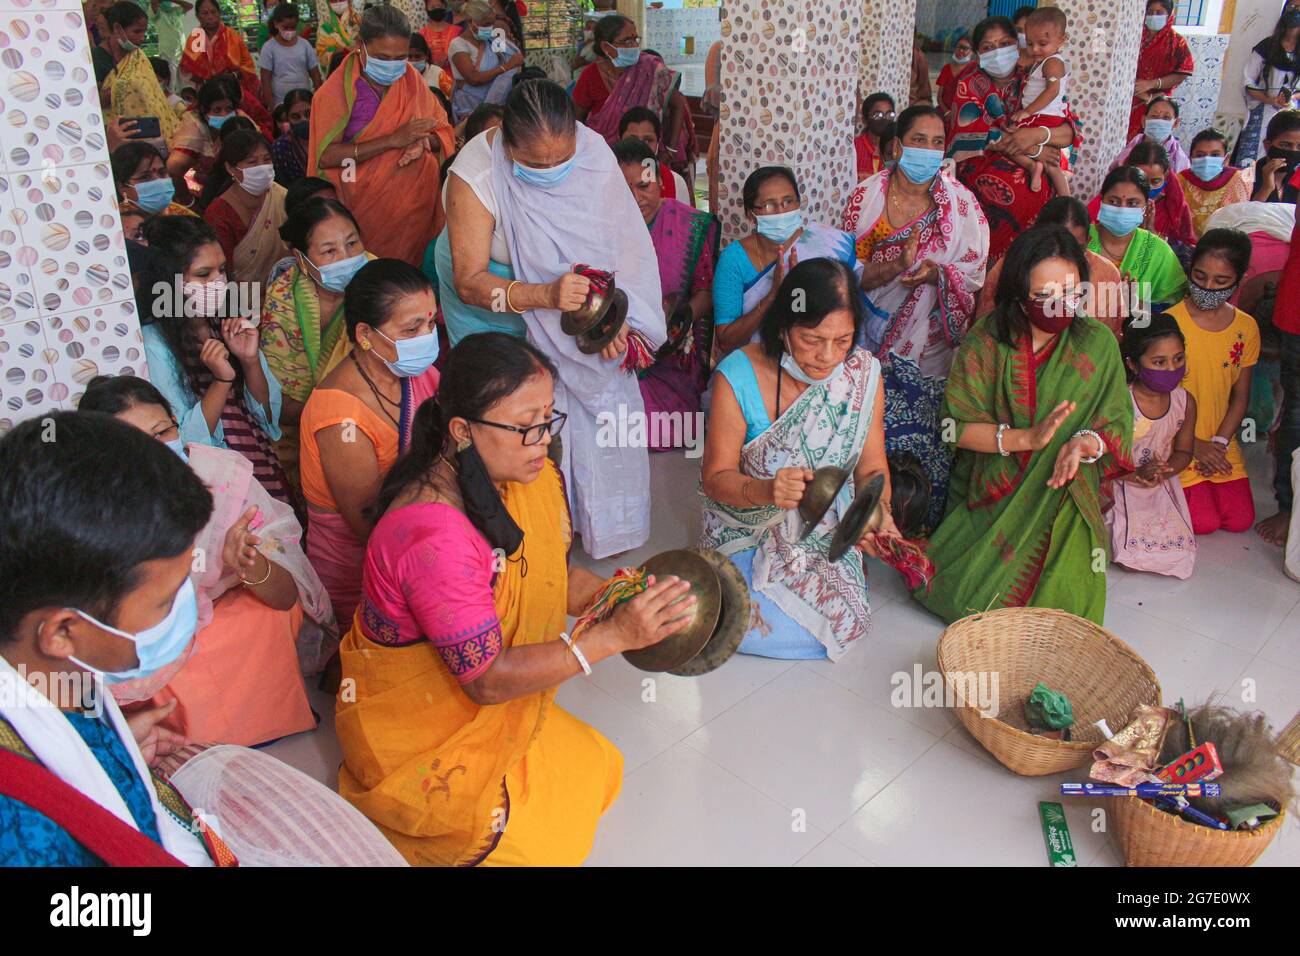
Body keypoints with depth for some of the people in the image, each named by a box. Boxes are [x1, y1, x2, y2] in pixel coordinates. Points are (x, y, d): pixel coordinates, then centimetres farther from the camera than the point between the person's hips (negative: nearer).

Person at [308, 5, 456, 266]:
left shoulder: (410, 79, 3)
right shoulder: (338, 90, -9)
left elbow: (443, 131, 8)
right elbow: (325, 156, -18)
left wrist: (424, 141, -17)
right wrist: (393, 140, -23)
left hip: (417, 194, 4)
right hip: (364, 202, -3)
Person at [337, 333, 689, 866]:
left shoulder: (525, 478, -9)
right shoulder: (435, 536, -34)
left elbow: (554, 577, 3)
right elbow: (487, 679, -29)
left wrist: (627, 599, -16)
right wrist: (614, 635, -33)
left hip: (490, 700, 8)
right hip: (414, 727, -8)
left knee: (599, 771, 4)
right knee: (534, 836, -11)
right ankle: (390, 801, 9)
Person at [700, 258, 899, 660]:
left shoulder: (863, 373, -12)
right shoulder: (738, 377, -22)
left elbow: (872, 468, -6)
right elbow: (716, 477, -18)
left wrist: (877, 511, -29)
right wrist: (764, 491, -40)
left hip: (827, 530, 3)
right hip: (749, 530, -2)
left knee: (846, 623, -13)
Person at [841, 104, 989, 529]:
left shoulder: (960, 203, 0)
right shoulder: (867, 197, -1)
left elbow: (973, 273, 0)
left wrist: (935, 273, -21)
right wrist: (897, 265, -22)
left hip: (932, 341, 0)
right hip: (875, 334, 0)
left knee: (928, 430, -5)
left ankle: (925, 526, 14)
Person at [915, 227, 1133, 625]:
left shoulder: (1097, 343, -4)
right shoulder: (985, 341, -10)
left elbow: (1118, 423, -2)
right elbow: (957, 426, -12)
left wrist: (1085, 442, -26)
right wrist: (1027, 438, -26)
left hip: (1061, 498, 2)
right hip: (990, 491, -1)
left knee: (1064, 602, -14)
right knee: (966, 593, -14)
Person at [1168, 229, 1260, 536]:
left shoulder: (1246, 328, 0)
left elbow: (1240, 396, 6)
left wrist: (1219, 443, -8)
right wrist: (1194, 444, -11)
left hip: (1221, 444, 4)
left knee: (1240, 520, -2)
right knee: (1204, 522, -11)